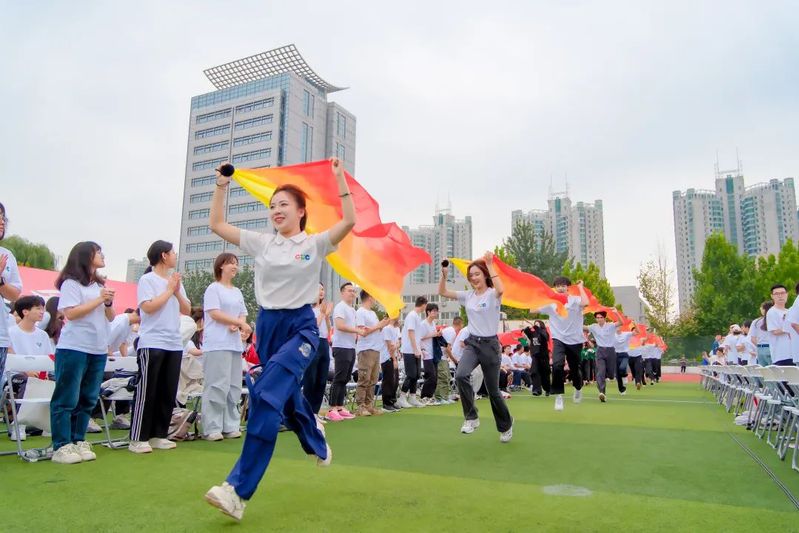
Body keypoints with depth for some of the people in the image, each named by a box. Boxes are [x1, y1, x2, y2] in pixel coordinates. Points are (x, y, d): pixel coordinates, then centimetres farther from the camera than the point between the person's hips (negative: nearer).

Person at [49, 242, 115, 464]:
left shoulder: (100, 285, 15)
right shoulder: (71, 283, -4)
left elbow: (110, 318, 16)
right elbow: (71, 313, -14)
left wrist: (108, 303, -3)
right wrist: (98, 300, -12)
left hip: (98, 350, 7)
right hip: (74, 349, -7)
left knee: (87, 399, 9)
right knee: (67, 399, -1)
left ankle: (78, 442, 16)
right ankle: (61, 446, 3)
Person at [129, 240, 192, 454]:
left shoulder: (176, 281, 13)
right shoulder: (147, 280, -4)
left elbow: (187, 310, 13)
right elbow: (148, 307, -15)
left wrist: (177, 291, -2)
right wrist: (169, 290, -7)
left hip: (175, 344, 6)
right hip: (152, 344, -6)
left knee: (168, 393, 8)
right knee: (147, 392, -2)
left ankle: (158, 435, 17)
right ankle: (138, 439, 6)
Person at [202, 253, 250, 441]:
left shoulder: (237, 292, 19)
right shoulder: (213, 288, -2)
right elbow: (215, 314, -11)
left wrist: (237, 325, -6)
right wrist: (241, 323, -10)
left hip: (235, 344, 7)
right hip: (217, 345, -7)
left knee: (233, 387, 7)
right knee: (216, 386, -8)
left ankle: (230, 426, 13)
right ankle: (211, 428, -3)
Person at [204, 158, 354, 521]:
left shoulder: (315, 244, -2)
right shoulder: (261, 243, 8)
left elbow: (349, 221, -15)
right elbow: (217, 224, 10)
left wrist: (339, 179, -15)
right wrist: (221, 186, 6)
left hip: (301, 327, -5)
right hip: (267, 325, 5)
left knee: (266, 396, -22)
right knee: (286, 397, 18)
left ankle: (238, 490, -19)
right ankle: (317, 442, 49)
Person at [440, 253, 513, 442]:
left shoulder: (492, 294, -8)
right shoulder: (467, 295, 7)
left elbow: (501, 289, -33)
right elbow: (442, 292, 6)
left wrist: (490, 265, -29)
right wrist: (444, 274, -11)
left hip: (490, 344, -4)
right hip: (472, 343, 4)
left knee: (493, 390, 6)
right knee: (461, 375, -27)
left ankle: (506, 426, 31)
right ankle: (471, 417, -11)